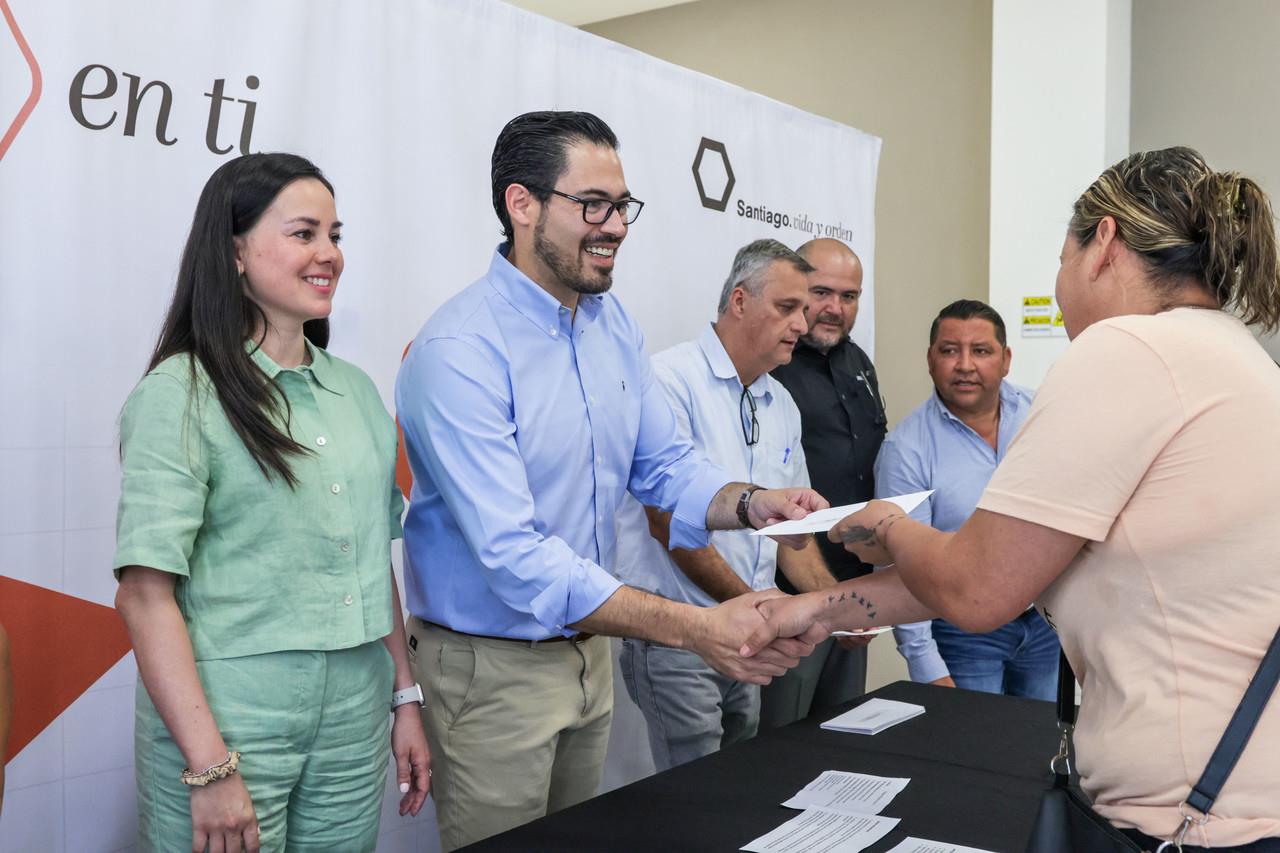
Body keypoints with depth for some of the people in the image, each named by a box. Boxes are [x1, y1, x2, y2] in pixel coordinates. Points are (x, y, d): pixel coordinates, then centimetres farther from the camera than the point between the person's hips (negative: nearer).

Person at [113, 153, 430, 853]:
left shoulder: (356, 391, 9)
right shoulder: (181, 395, -10)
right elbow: (145, 591, -14)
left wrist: (405, 698, 12)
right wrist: (210, 768, -18)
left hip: (356, 721, 6)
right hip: (229, 718, -5)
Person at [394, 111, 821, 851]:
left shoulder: (616, 324, 2)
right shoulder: (460, 351, -24)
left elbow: (666, 465, 5)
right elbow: (513, 555, -30)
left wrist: (751, 503, -17)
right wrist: (695, 629, -34)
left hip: (589, 648, 7)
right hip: (494, 665, -7)